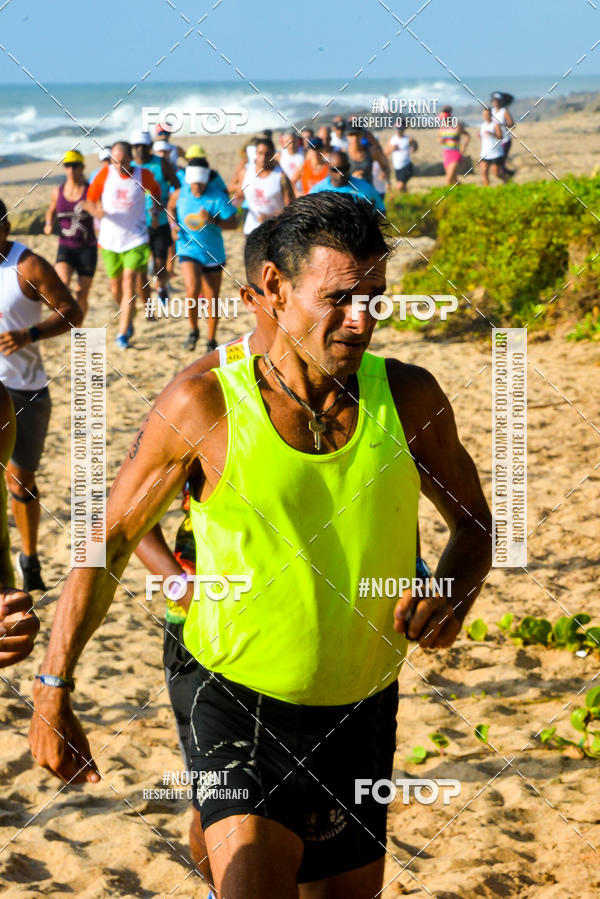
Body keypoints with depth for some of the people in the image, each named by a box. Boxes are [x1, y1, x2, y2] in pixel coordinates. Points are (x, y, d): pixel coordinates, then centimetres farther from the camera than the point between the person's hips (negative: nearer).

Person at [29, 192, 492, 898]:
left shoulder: (408, 397, -4)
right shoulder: (203, 406, -12)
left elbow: (473, 522, 11)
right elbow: (108, 541, -2)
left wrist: (452, 599, -11)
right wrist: (53, 692, -6)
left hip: (362, 712, 4)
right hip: (239, 709, -4)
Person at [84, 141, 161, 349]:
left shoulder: (143, 175, -5)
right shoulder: (104, 174, -5)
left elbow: (155, 191, 17)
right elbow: (90, 200, 3)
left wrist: (155, 212, 4)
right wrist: (97, 211, -18)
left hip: (135, 240, -2)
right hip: (109, 241, 2)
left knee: (129, 285, -14)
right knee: (116, 288, 10)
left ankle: (122, 335, -11)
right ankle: (128, 321, 39)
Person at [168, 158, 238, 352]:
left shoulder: (217, 197, -11)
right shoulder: (180, 194, -3)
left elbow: (233, 223, -13)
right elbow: (171, 207, 21)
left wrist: (213, 220, -28)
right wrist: (173, 224, 3)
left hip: (213, 252, 0)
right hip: (188, 249, 0)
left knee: (212, 298, 8)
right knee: (192, 289, -23)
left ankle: (211, 341, 25)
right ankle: (193, 330, 1)